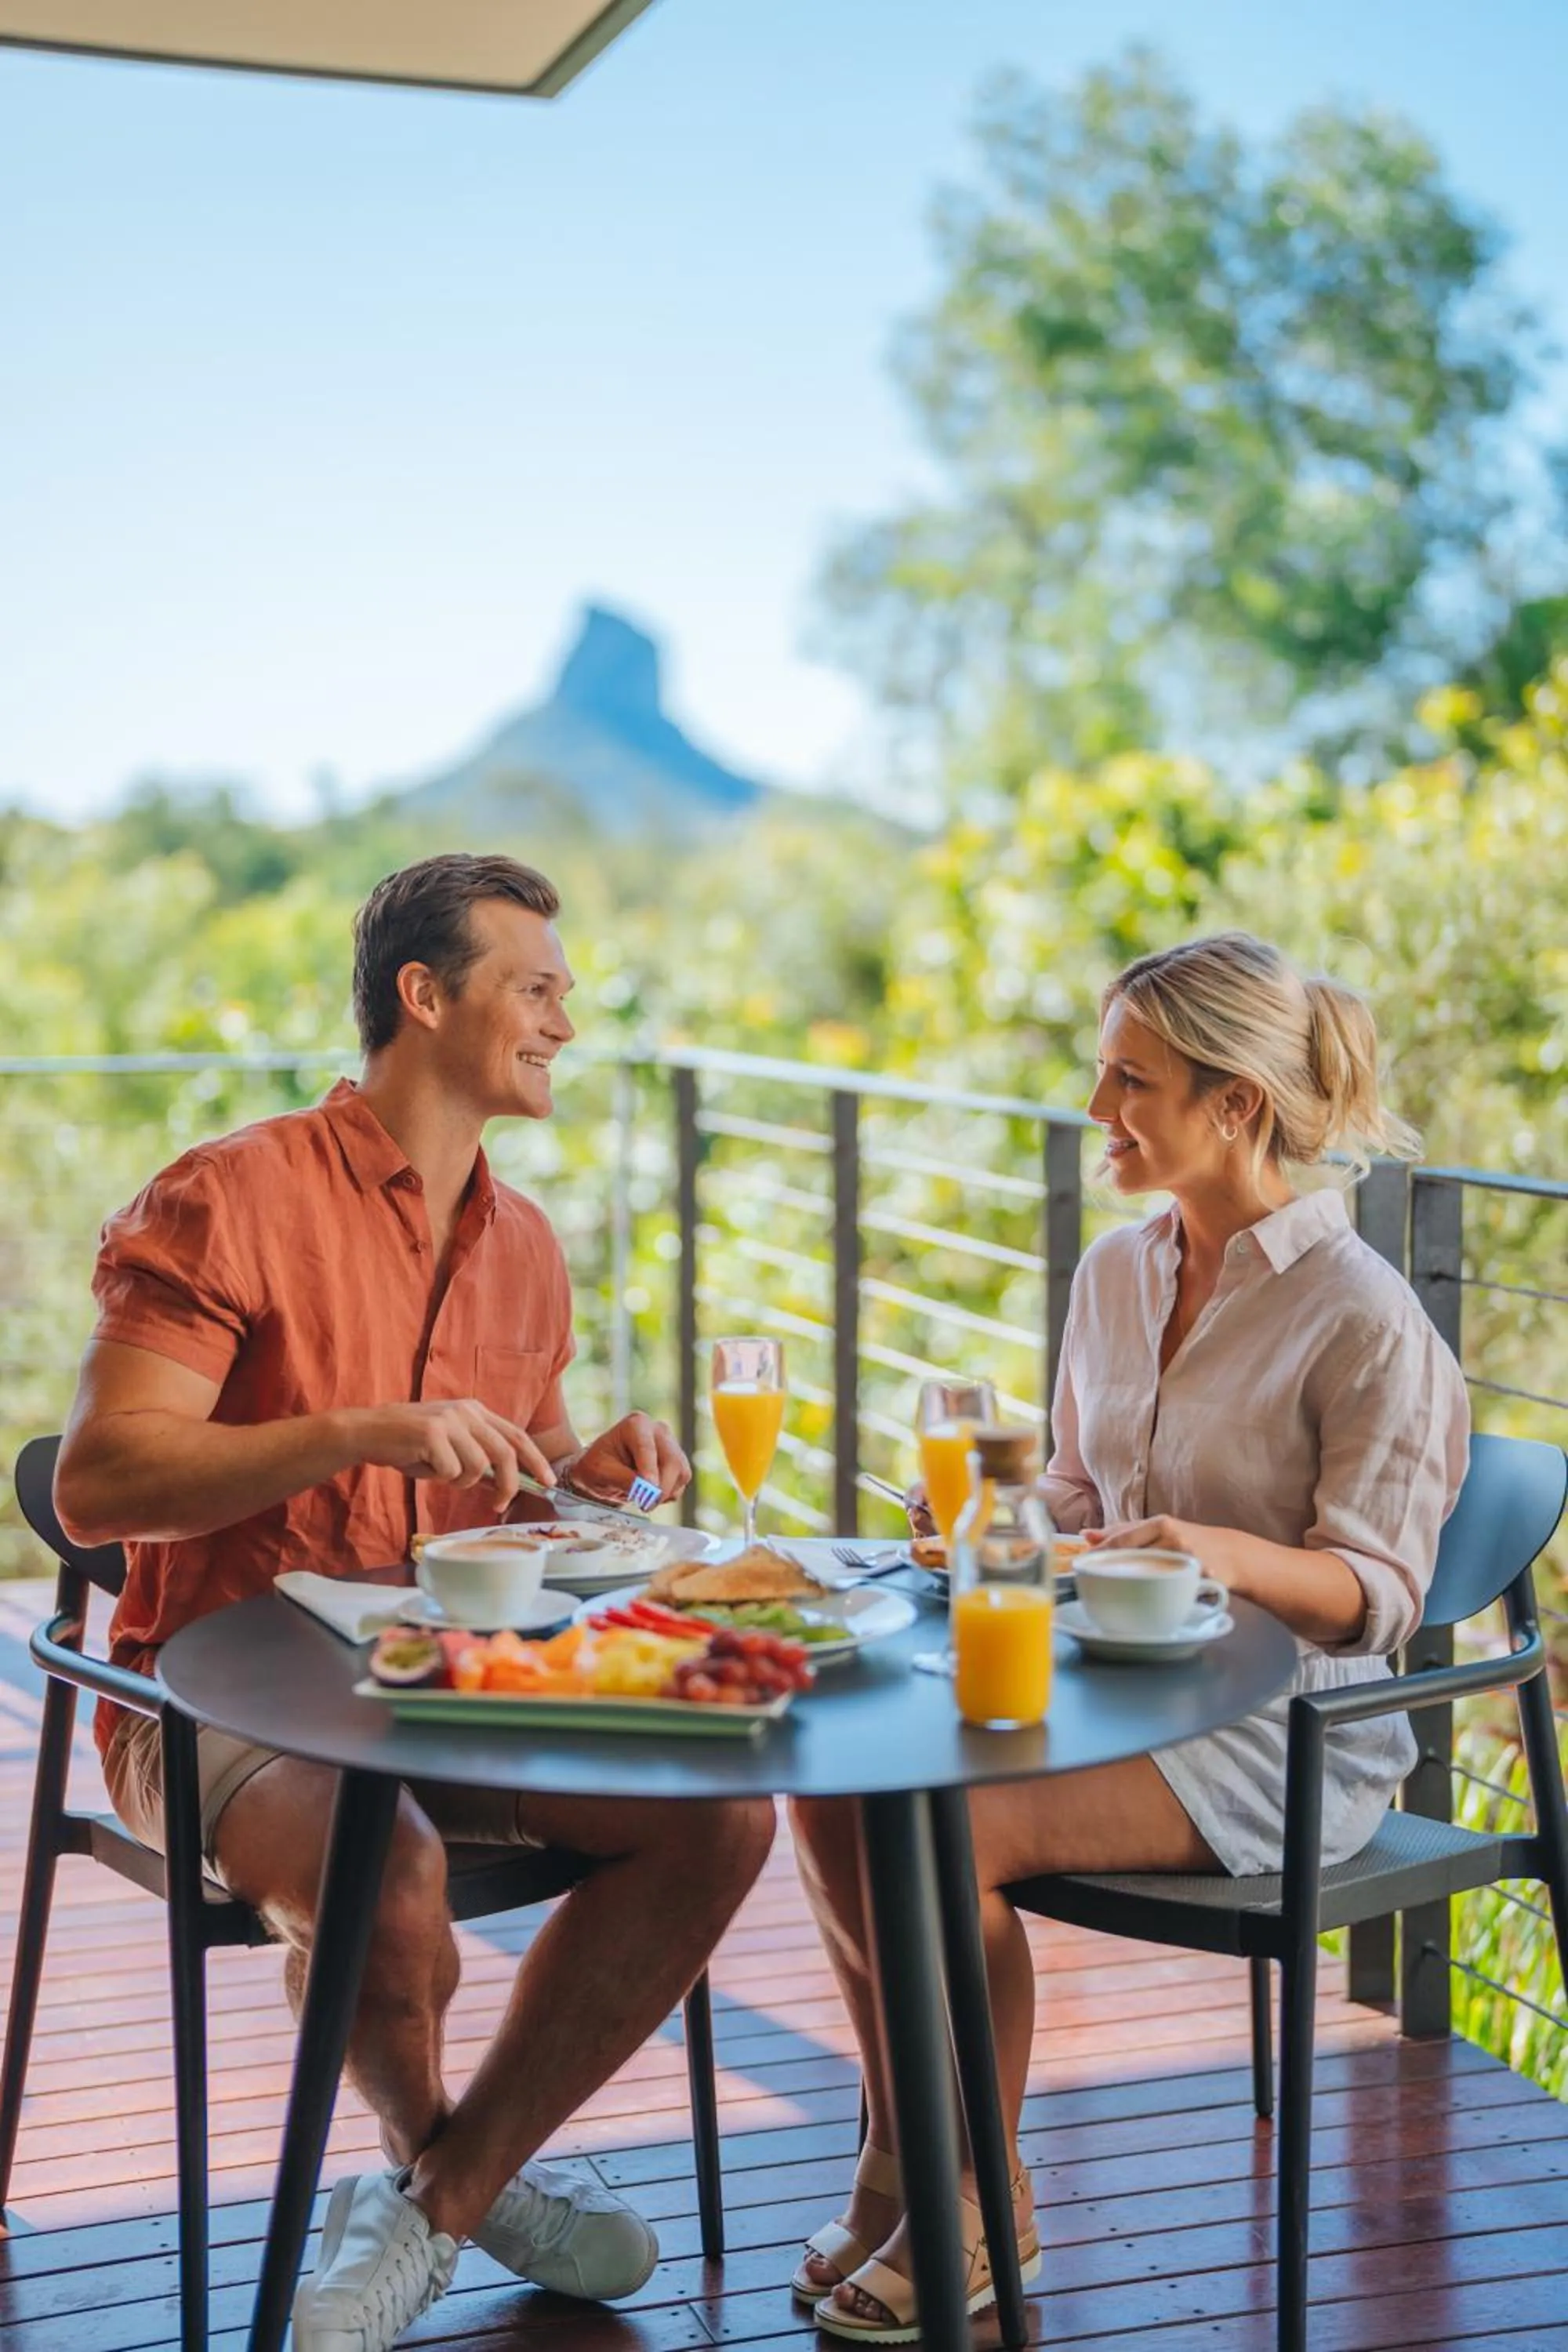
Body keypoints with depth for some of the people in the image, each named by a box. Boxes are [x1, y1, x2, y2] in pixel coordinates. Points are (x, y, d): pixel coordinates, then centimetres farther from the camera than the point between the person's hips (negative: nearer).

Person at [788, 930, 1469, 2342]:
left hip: (1289, 1730, -7)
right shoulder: (1115, 1273, 9)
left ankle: (983, 2206, -4)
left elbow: (1381, 1590, -15)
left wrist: (1231, 1554, -34)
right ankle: (899, 2153, 3)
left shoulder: (1363, 1317, -14)